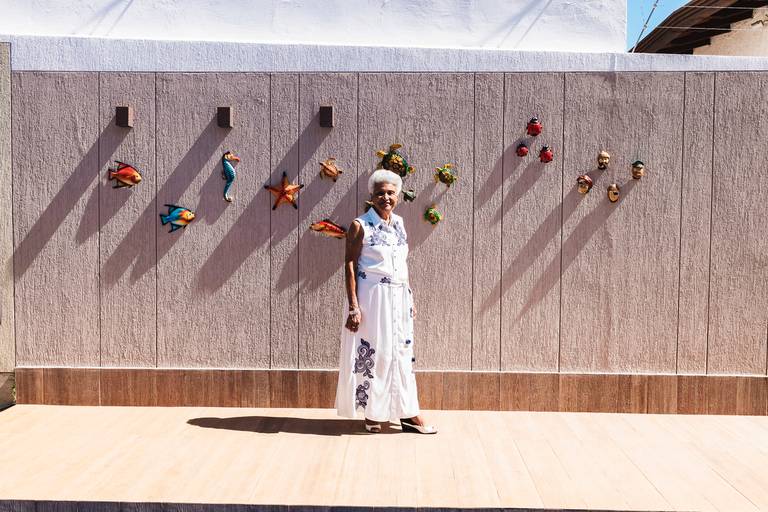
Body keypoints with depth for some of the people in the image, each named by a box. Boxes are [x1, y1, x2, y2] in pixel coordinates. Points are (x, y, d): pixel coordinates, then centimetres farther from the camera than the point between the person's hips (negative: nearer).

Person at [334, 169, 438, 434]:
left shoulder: (399, 223, 10)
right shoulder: (360, 226, -8)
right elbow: (349, 266, -11)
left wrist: (410, 298, 14)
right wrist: (353, 307, -17)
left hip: (399, 298, 6)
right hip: (372, 296, -6)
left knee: (402, 353, 8)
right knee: (372, 352, 1)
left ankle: (407, 414, 15)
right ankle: (372, 413, 15)